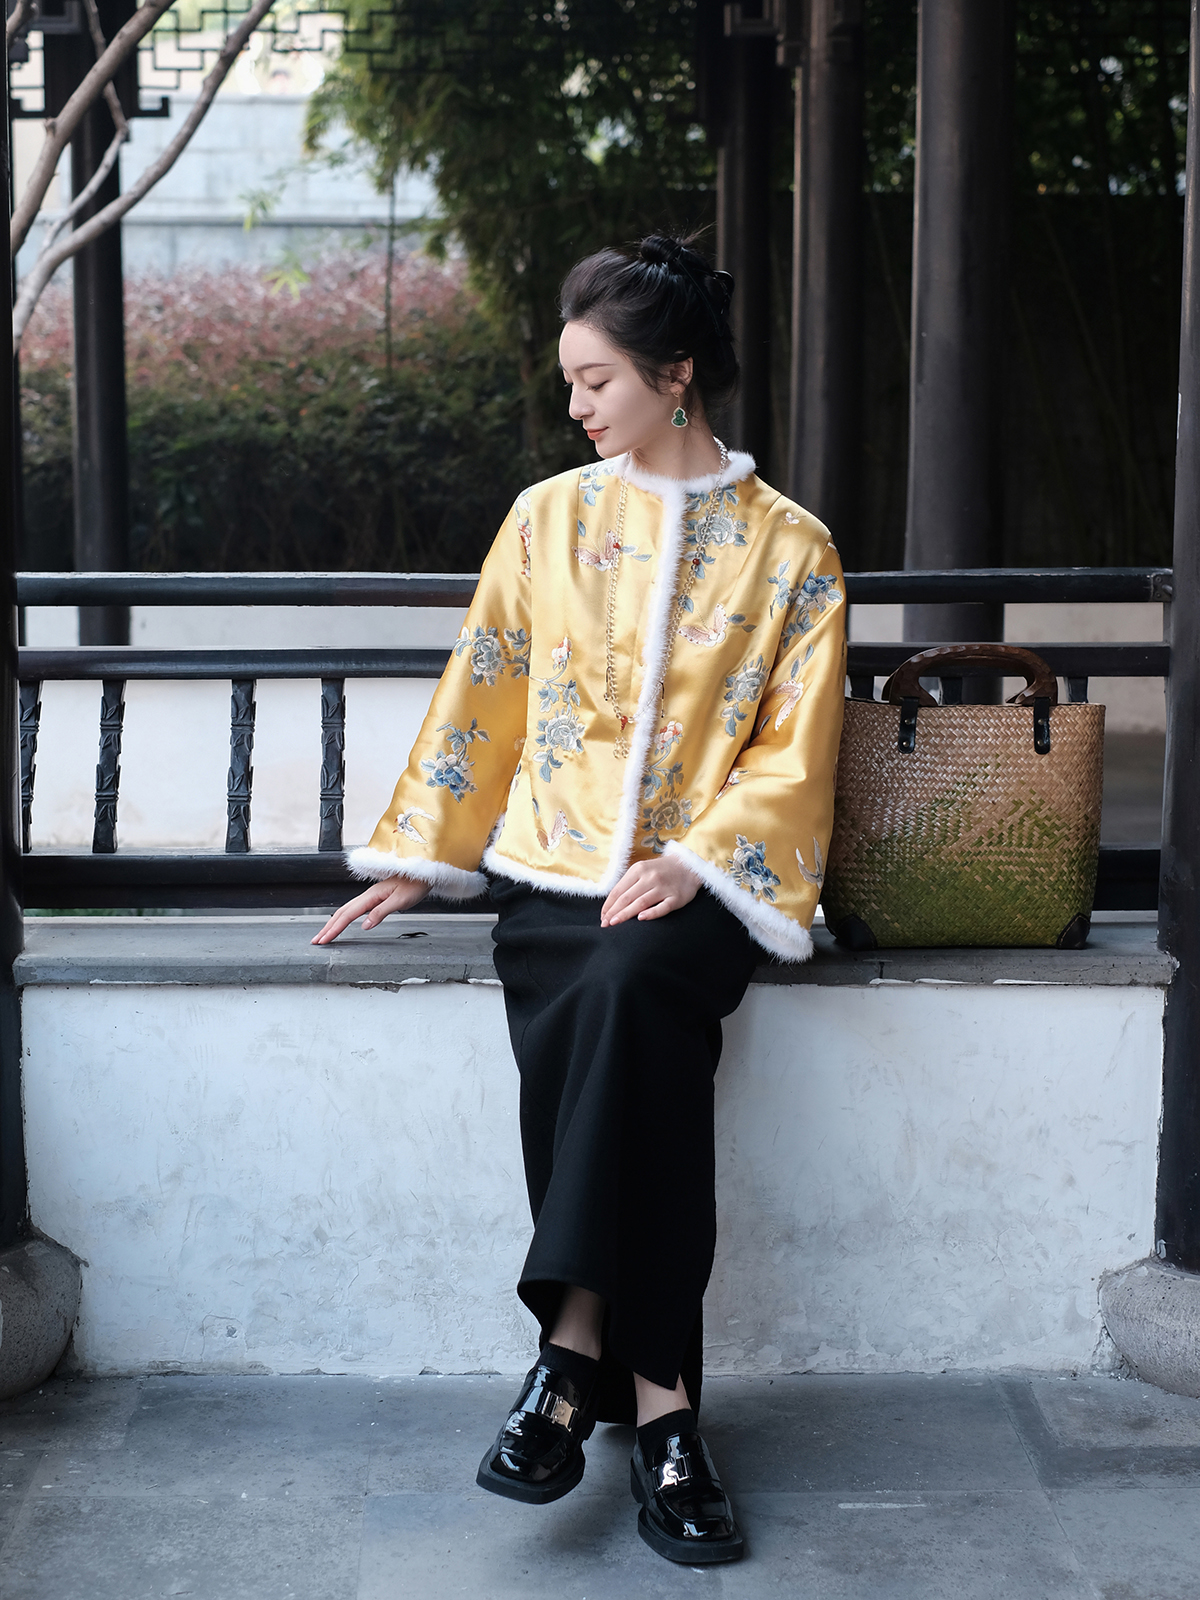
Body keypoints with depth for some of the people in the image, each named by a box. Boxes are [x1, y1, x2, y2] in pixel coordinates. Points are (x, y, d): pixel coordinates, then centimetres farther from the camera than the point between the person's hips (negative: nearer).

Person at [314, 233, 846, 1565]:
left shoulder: (789, 548, 5)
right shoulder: (550, 518, 11)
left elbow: (794, 753, 1)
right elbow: (482, 698, 15)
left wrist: (693, 863, -13)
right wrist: (419, 858, 11)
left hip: (697, 882, -1)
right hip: (553, 867, 2)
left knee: (628, 990, -35)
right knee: (632, 1051, -28)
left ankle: (575, 1348, -30)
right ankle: (654, 1402, -25)